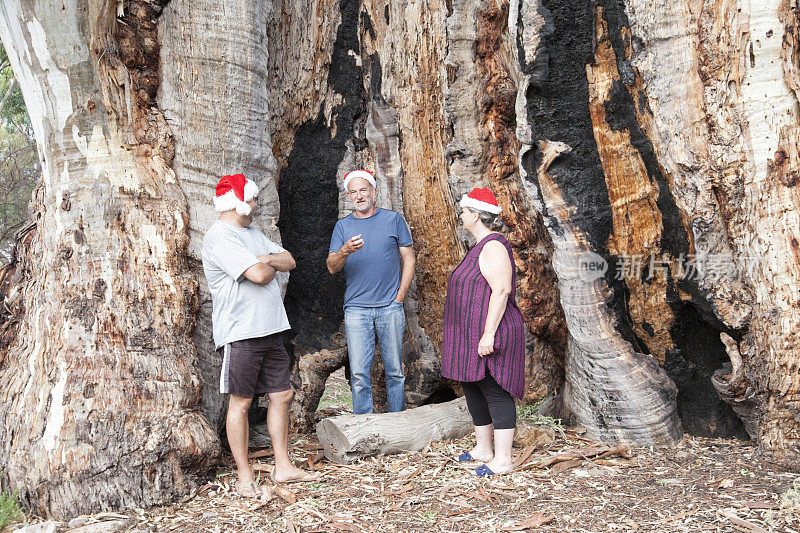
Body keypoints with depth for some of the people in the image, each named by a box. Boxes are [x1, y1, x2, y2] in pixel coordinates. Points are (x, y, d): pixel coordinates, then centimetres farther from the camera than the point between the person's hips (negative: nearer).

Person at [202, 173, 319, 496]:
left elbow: (289, 261, 15)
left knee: (282, 396, 10)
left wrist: (266, 259, -5)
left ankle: (283, 467, 20)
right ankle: (244, 476, 10)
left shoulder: (252, 233, 18)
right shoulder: (220, 238, -13)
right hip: (240, 333, -9)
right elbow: (259, 274, -22)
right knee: (241, 402, 0)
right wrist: (267, 265, 1)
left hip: (271, 330, 9)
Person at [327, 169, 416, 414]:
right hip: (356, 309, 1)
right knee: (359, 373, -2)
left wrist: (399, 297, 0)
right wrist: (345, 252, -20)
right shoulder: (343, 226, 10)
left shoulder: (393, 219, 7)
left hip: (390, 308, -1)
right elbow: (331, 267, 2)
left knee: (394, 371, 4)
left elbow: (408, 259, 8)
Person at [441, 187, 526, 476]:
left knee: (495, 393, -5)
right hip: (473, 334, 11)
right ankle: (483, 449, 27)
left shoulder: (493, 247, -16)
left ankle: (503, 459, 1)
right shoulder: (482, 246, 16)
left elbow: (501, 292, -23)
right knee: (473, 390, 15)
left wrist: (488, 334, -26)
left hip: (490, 336, -11)